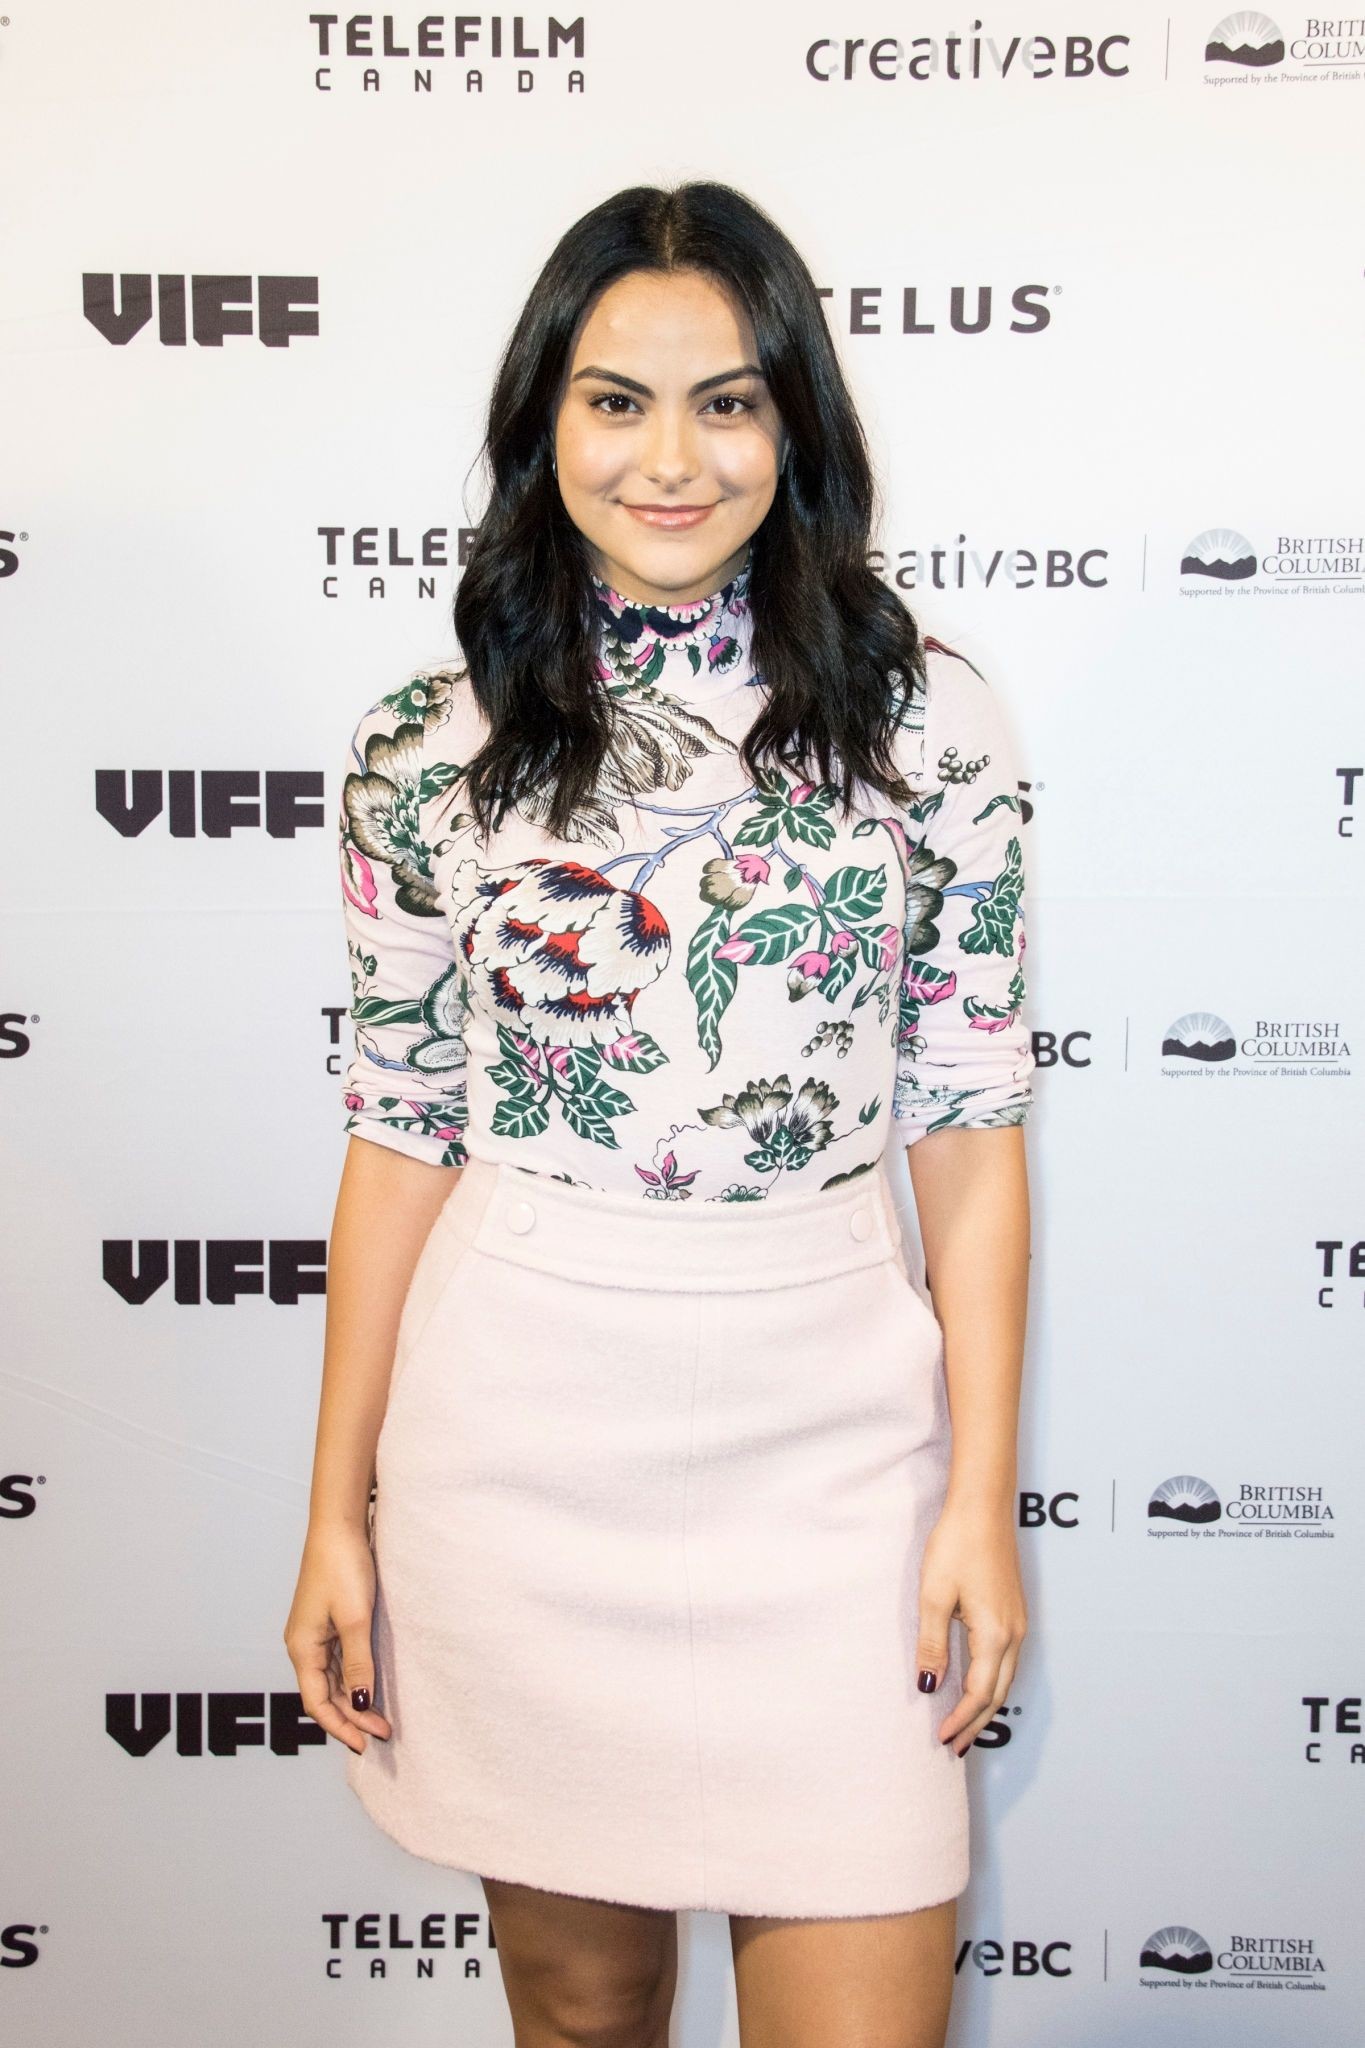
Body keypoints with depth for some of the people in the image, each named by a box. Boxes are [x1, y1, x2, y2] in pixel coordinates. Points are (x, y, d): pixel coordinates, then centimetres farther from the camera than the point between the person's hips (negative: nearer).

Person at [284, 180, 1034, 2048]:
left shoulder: (924, 718, -2)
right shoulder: (435, 750, -1)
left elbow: (970, 1122, 0)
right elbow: (402, 1135, 3)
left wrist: (985, 1493, -2)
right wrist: (336, 1514, 4)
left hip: (825, 1433, 0)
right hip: (522, 1434, 1)